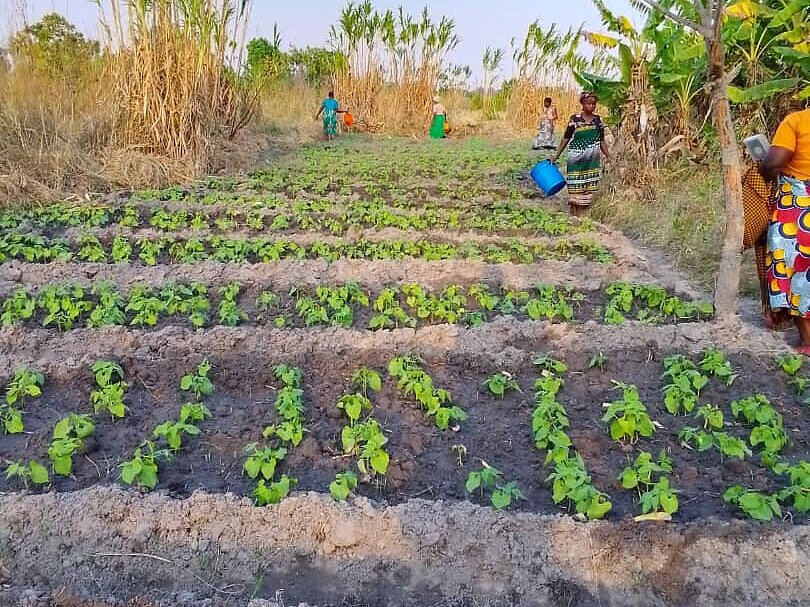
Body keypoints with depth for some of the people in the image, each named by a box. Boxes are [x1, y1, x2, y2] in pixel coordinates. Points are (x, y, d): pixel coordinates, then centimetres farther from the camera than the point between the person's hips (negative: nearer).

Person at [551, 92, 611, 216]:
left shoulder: (597, 120, 7)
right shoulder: (575, 119, -3)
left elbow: (601, 140, 11)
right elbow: (566, 138, 0)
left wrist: (607, 155, 2)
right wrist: (557, 155, -3)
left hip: (592, 160, 3)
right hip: (576, 159, -3)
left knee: (588, 185, 4)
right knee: (575, 184, -2)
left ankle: (582, 212, 11)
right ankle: (573, 211, 6)